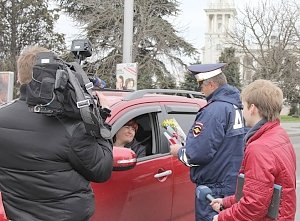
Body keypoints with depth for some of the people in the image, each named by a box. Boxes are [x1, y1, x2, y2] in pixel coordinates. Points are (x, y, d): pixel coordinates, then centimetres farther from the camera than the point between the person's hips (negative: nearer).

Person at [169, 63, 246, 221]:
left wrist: (179, 152, -3)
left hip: (215, 187, -9)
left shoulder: (215, 111, -21)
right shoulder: (236, 107, 9)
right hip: (234, 183, 9)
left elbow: (198, 153, -24)